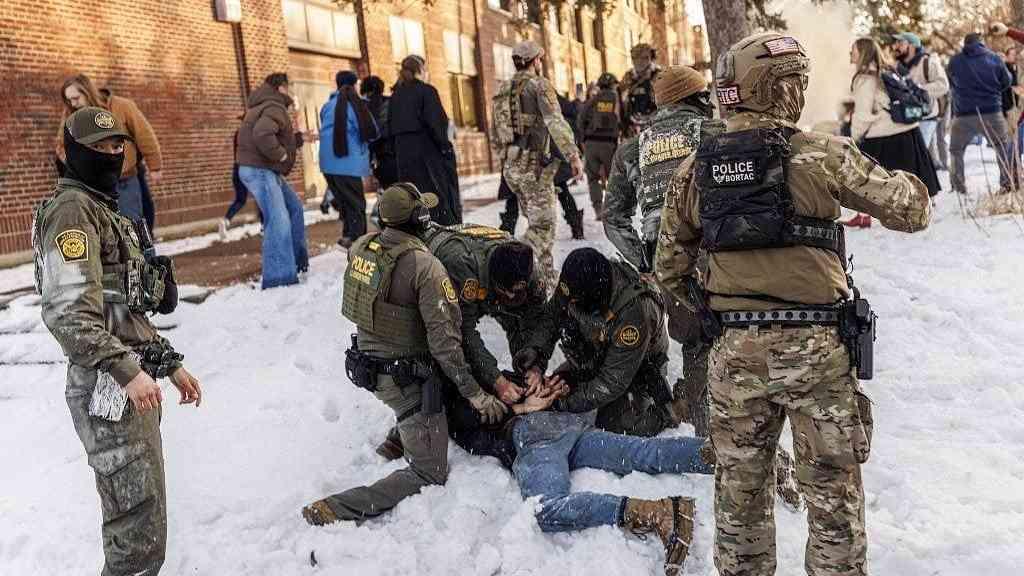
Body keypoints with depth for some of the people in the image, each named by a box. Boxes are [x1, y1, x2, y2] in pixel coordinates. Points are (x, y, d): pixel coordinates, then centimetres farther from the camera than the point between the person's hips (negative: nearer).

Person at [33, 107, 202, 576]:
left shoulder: (105, 210, 20)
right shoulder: (71, 209, -10)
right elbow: (68, 312, -22)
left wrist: (169, 364, 20)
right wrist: (127, 370, -27)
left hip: (131, 382, 10)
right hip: (110, 391, -10)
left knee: (131, 518, 18)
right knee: (140, 531, -7)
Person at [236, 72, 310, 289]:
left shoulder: (264, 106, 21)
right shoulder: (274, 108, -14)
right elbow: (262, 134, -33)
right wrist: (280, 154, -21)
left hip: (266, 171, 11)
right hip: (258, 170, -11)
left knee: (294, 207, 20)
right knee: (279, 220, -17)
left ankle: (297, 260, 31)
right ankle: (278, 277, -20)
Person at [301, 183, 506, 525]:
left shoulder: (360, 247, -4)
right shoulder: (425, 267, -24)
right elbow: (444, 338, -24)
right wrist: (474, 393, -16)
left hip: (365, 364, 8)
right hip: (406, 378, -7)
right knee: (429, 474, 2)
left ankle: (397, 440, 36)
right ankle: (334, 510, -10)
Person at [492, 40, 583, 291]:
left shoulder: (503, 90, 15)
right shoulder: (539, 84, -6)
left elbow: (497, 133, 17)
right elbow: (555, 122, -19)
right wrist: (573, 155, -23)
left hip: (510, 166, 8)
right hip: (533, 163, -8)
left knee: (538, 221, 16)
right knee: (542, 225, -4)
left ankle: (548, 280, 19)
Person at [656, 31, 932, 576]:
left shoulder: (695, 169, 2)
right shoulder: (823, 154, -10)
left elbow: (670, 265, 8)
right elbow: (911, 210, -1)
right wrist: (906, 181, 20)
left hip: (735, 348, 4)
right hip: (815, 346, -3)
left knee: (739, 486, 19)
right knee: (832, 490, 13)